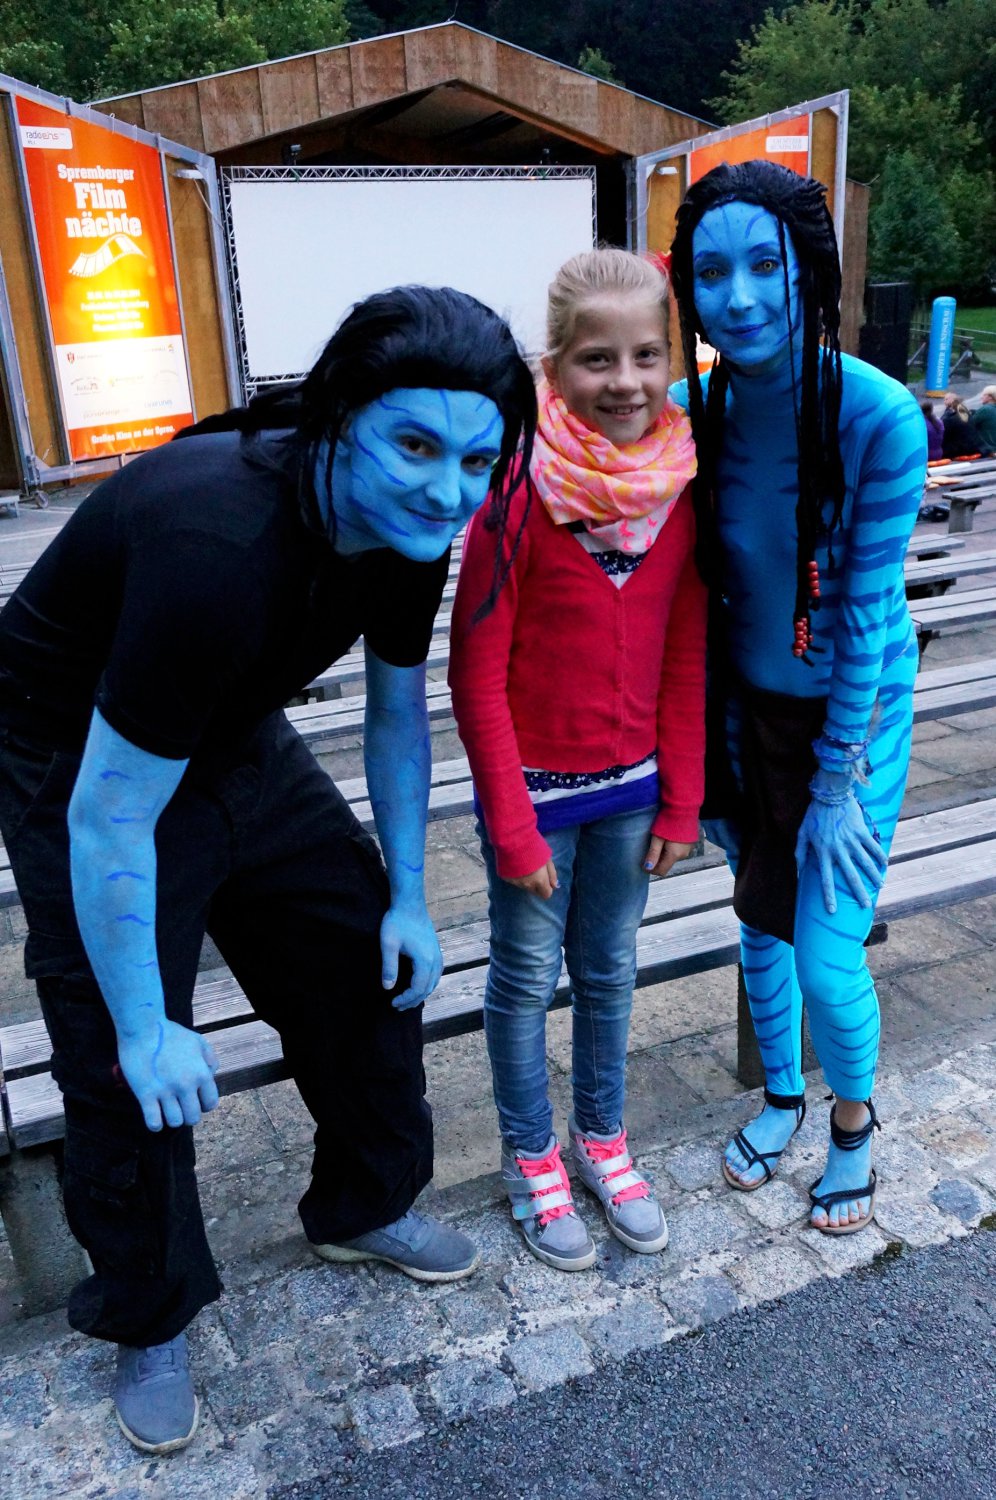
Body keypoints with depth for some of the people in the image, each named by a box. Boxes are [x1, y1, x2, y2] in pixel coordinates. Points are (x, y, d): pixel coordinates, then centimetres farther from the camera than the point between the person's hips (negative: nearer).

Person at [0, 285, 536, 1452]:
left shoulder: (404, 520, -15)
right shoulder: (219, 551, -39)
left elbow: (398, 711, 1)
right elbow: (110, 820, -31)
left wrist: (408, 901, 5)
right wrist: (144, 1028, -19)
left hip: (234, 743, 7)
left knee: (371, 966, 8)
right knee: (130, 1071, -1)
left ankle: (362, 1207, 34)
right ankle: (147, 1322, 28)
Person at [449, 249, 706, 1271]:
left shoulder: (681, 486, -7)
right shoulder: (518, 492, -19)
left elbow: (684, 660, 2)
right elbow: (478, 677, -15)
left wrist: (681, 801, 2)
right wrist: (513, 829, -13)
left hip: (631, 781, 4)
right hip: (536, 784, -4)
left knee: (610, 970, 19)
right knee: (526, 977, 13)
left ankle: (602, 1139, 41)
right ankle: (532, 1158, 35)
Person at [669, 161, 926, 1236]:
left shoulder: (881, 419, -24)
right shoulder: (692, 411, -11)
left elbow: (866, 610, -19)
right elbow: (703, 594, -2)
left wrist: (836, 781, -13)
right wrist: (715, 741, 2)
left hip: (854, 708, -4)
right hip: (751, 702, 4)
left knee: (827, 956, -2)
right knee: (759, 919, 17)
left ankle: (855, 1124, 31)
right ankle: (781, 1096, 44)